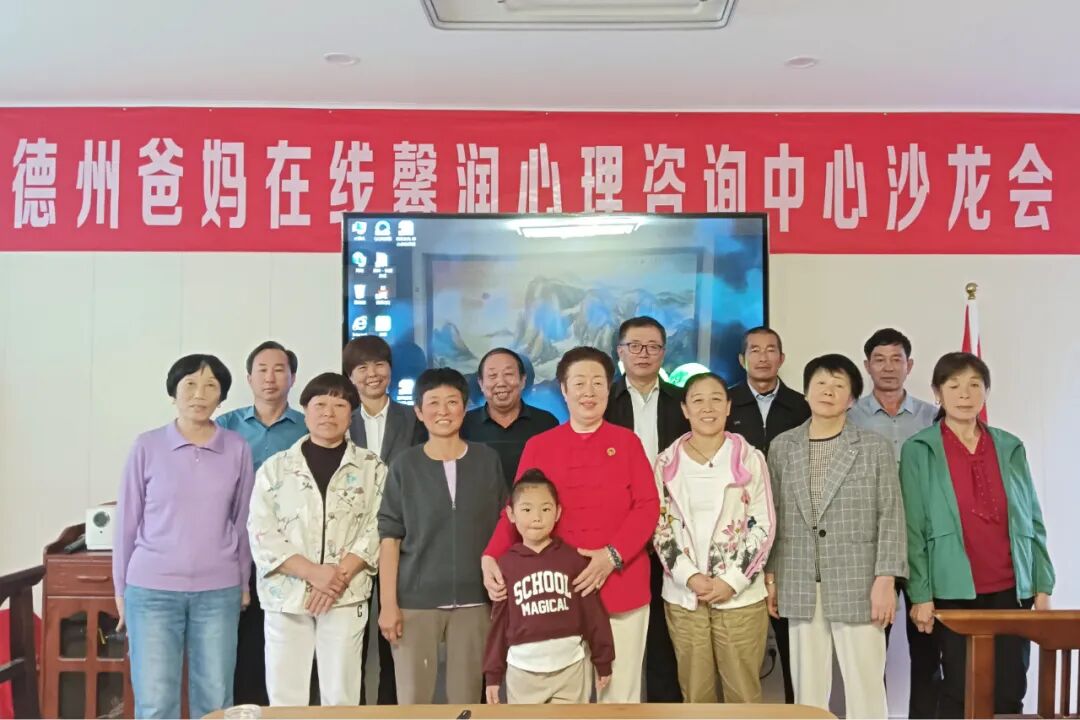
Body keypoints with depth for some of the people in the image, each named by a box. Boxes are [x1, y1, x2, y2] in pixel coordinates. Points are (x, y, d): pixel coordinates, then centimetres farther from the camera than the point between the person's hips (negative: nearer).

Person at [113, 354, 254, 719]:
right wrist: (121, 587, 7)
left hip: (218, 592, 1)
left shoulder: (237, 449, 2)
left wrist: (244, 584, 12)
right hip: (152, 590, -1)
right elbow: (128, 520, 4)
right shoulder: (147, 446, -2)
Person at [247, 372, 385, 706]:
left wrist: (340, 575, -14)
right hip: (286, 595, 1)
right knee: (285, 699, 4)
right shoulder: (275, 468, 7)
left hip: (346, 597, -1)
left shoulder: (371, 467, 6)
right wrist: (313, 573, -13)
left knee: (341, 698, 3)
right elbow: (261, 534, -2)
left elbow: (377, 529, -1)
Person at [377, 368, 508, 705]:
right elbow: (389, 537, -1)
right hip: (415, 599, -1)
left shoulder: (487, 459, 4)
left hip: (473, 599, 1)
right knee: (413, 698, 2)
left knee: (466, 698, 8)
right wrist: (388, 603, -7)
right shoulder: (405, 465, 1)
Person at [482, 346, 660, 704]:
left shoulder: (627, 441, 6)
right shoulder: (539, 446, 6)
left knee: (620, 691, 5)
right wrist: (491, 557, -15)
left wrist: (613, 555, -16)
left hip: (621, 584, 0)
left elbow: (648, 506, -1)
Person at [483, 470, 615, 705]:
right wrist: (493, 673, 3)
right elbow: (499, 621, 1)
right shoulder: (506, 564, -2)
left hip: (569, 667, 0)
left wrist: (603, 661, 3)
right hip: (522, 670, 0)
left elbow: (593, 613, -1)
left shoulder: (573, 558, -4)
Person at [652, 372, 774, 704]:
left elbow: (763, 527, -2)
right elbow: (660, 528, 3)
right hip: (683, 596, 1)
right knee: (695, 694, 11)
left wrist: (732, 581, -11)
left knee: (744, 692, 7)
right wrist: (690, 577, -10)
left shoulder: (750, 459, 0)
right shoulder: (667, 463, 3)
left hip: (740, 595, -1)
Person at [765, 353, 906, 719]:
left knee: (865, 687, 1)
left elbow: (891, 516, -2)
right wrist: (770, 575, 7)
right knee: (807, 688, 8)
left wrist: (886, 579, -9)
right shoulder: (782, 446, 9)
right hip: (800, 587, 2)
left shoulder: (875, 447, 2)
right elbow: (773, 516, 11)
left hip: (857, 584, -2)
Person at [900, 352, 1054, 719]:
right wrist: (921, 595, -10)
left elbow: (1032, 522, 10)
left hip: (1010, 591, 3)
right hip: (954, 593, -3)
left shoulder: (1010, 448, 8)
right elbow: (914, 528, -5)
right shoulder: (918, 450, -2)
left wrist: (1043, 587, 4)